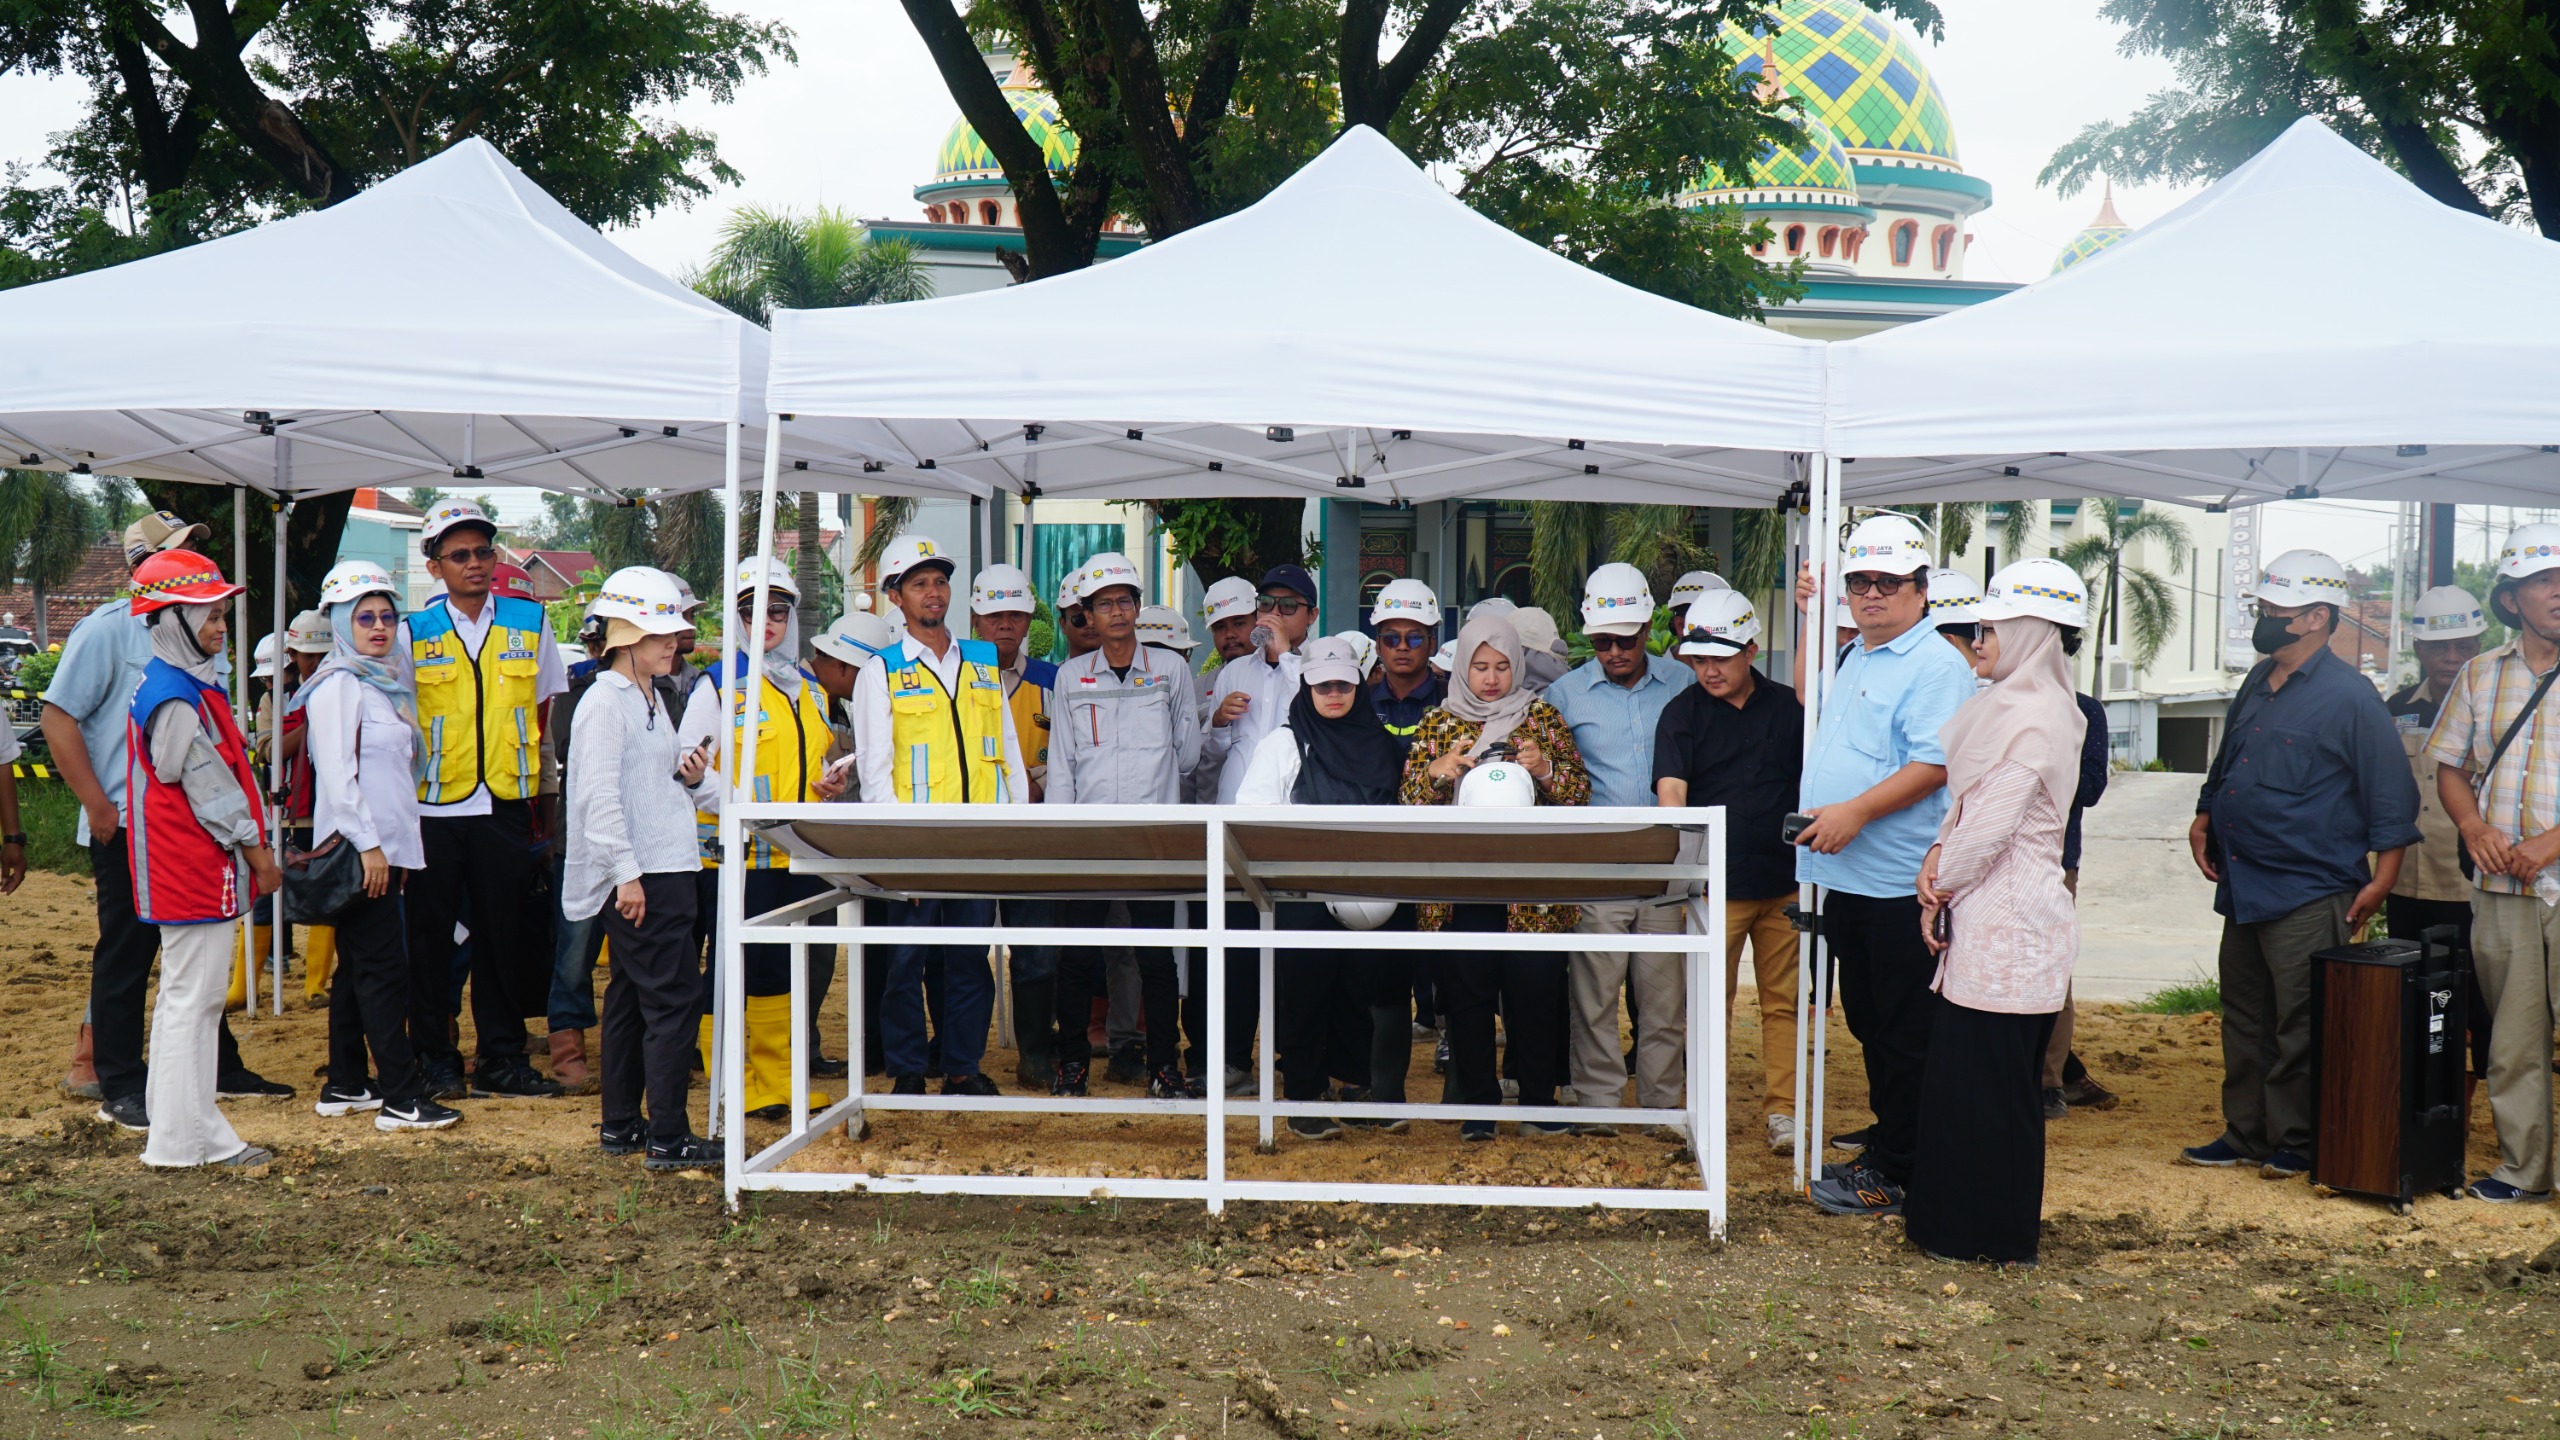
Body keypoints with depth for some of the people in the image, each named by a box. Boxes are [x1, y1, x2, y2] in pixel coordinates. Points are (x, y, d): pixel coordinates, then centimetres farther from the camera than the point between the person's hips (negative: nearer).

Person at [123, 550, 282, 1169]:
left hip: (189, 871, 11)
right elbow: (212, 791, -17)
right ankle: (183, 1140, 1)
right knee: (193, 999, -5)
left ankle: (174, 1124, 24)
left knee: (183, 996, 16)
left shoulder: (191, 686, 14)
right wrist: (259, 855, -9)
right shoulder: (176, 701, -18)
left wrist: (253, 851, 16)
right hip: (197, 874, -11)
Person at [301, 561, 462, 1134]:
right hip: (359, 848, -9)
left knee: (358, 968, 13)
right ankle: (401, 1097, -9)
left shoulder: (382, 681, 17)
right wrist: (368, 844, -20)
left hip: (383, 844, 9)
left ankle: (346, 1087, 20)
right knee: (384, 968, -9)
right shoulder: (339, 684, -10)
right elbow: (336, 771, -17)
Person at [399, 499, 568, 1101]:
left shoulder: (530, 622, 5)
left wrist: (541, 790, 9)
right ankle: (436, 1059, 16)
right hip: (433, 809, -1)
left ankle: (502, 1058, 17)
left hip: (505, 806, 1)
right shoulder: (414, 632, 0)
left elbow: (547, 708, 13)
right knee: (430, 936, 5)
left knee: (503, 934, 7)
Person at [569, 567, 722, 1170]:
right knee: (673, 997, -9)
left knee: (631, 995, 14)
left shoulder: (651, 698, 18)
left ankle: (620, 1125, 22)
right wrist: (626, 872, -22)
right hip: (638, 875, -10)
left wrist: (697, 778, 2)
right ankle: (667, 1138, -6)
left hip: (663, 869, 10)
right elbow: (600, 795, -18)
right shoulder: (607, 701, -12)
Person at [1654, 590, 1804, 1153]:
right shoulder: (1681, 714, 1)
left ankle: (1781, 1109, 15)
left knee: (1783, 1000, 6)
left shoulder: (1787, 708, 8)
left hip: (1784, 880, 2)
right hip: (1715, 884, -2)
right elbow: (1671, 790, -12)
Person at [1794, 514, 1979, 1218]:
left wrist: (1856, 811, -25)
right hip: (1848, 877, 9)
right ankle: (1888, 1142, 28)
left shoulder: (1936, 666, -12)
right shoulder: (1855, 658, 17)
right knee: (1868, 1023, 17)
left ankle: (1892, 1173, 7)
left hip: (1899, 885, -9)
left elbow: (1935, 765, -21)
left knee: (1903, 1033, 0)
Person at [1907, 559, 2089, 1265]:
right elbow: (1967, 804, 16)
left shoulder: (2030, 718, -18)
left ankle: (1993, 1235, 10)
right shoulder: (2016, 705, 15)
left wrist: (1941, 888, -6)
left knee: (1986, 1080, -1)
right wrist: (1939, 859, 1)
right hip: (1989, 915, 10)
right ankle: (1956, 1219, 24)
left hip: (2007, 919, -10)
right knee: (1964, 1070, 15)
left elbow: (1990, 828, -20)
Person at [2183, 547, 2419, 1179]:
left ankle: (2297, 1143, 10)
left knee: (2301, 1026, -1)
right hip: (2243, 886, 8)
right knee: (2244, 1018, 13)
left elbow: (2391, 793, -9)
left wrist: (2381, 880, -10)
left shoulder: (2347, 696, -10)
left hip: (2307, 895, -8)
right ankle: (2245, 1134, 23)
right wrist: (2205, 819, 13)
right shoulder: (2257, 687, 14)